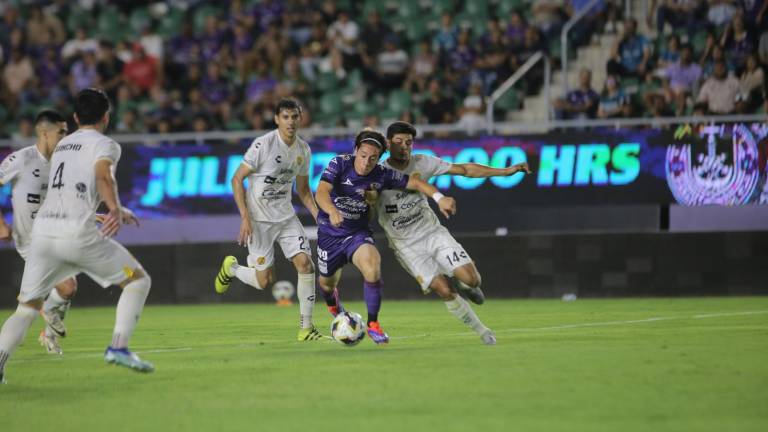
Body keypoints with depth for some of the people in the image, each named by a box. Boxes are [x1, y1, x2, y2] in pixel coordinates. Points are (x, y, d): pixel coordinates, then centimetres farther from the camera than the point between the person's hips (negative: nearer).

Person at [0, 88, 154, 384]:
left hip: (42, 229, 6)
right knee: (138, 280, 9)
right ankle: (119, 346, -6)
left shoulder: (62, 146, 26)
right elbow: (103, 176, -16)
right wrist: (116, 209, -33)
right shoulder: (105, 144, 5)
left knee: (27, 307, 8)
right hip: (77, 233, -6)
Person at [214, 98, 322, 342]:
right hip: (259, 219, -5)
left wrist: (319, 217, 4)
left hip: (286, 216, 5)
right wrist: (245, 218, -19)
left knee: (305, 263, -13)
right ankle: (231, 268, 29)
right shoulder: (263, 145, -15)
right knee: (265, 281, -4)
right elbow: (237, 179, -12)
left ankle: (306, 326, -4)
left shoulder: (303, 150, 3)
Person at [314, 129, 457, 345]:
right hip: (330, 232, 0)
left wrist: (439, 197, -24)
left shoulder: (382, 175, -14)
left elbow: (415, 182, -7)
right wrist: (332, 211, -53)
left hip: (358, 233, 0)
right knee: (327, 282, 16)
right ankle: (332, 302, 57)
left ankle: (373, 324, -12)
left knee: (372, 269, -29)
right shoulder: (339, 164, -19)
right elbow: (321, 193, -31)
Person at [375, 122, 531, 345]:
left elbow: (465, 169, 0)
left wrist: (506, 171, -4)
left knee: (471, 278, -16)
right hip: (407, 246, -2)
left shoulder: (422, 163, -3)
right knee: (444, 291, -16)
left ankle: (467, 287, 22)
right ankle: (481, 331, 3)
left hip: (433, 232, 2)